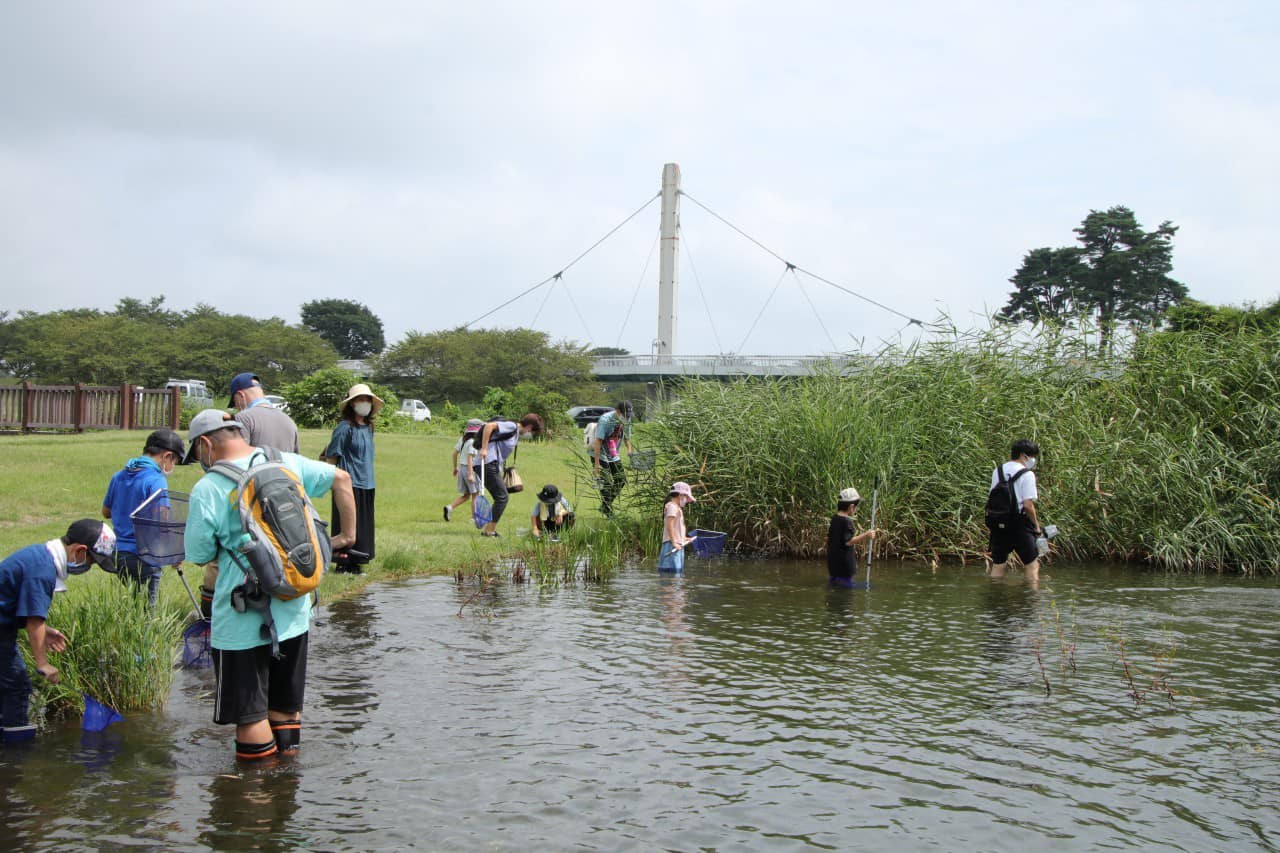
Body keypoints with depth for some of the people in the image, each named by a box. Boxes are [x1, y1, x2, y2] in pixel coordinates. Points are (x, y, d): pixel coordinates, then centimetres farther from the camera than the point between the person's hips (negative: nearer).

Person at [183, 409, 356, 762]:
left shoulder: (208, 488, -13)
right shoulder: (287, 463, 3)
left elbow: (199, 555, -8)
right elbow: (341, 478, 14)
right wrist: (348, 534, 21)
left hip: (242, 621, -6)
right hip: (294, 612, 6)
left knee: (250, 714, 4)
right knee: (286, 706, 19)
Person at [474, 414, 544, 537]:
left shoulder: (516, 433, 21)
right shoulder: (511, 426, -7)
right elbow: (489, 426, -20)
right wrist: (484, 448, -21)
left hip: (493, 466, 10)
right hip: (488, 464, -10)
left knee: (500, 498, 13)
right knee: (502, 497, -5)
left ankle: (488, 529, 16)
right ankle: (489, 530, -2)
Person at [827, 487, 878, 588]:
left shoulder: (834, 518, 8)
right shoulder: (847, 521, -18)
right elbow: (848, 541, -25)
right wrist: (865, 536, -25)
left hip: (833, 562, 9)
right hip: (844, 564, -9)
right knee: (846, 585, -4)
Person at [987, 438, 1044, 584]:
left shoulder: (997, 472, 8)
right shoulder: (1027, 475, -10)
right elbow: (1028, 505, -15)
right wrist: (1037, 525, -2)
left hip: (998, 524, 5)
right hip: (1019, 524, -5)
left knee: (998, 565, 12)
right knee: (1032, 564, 6)